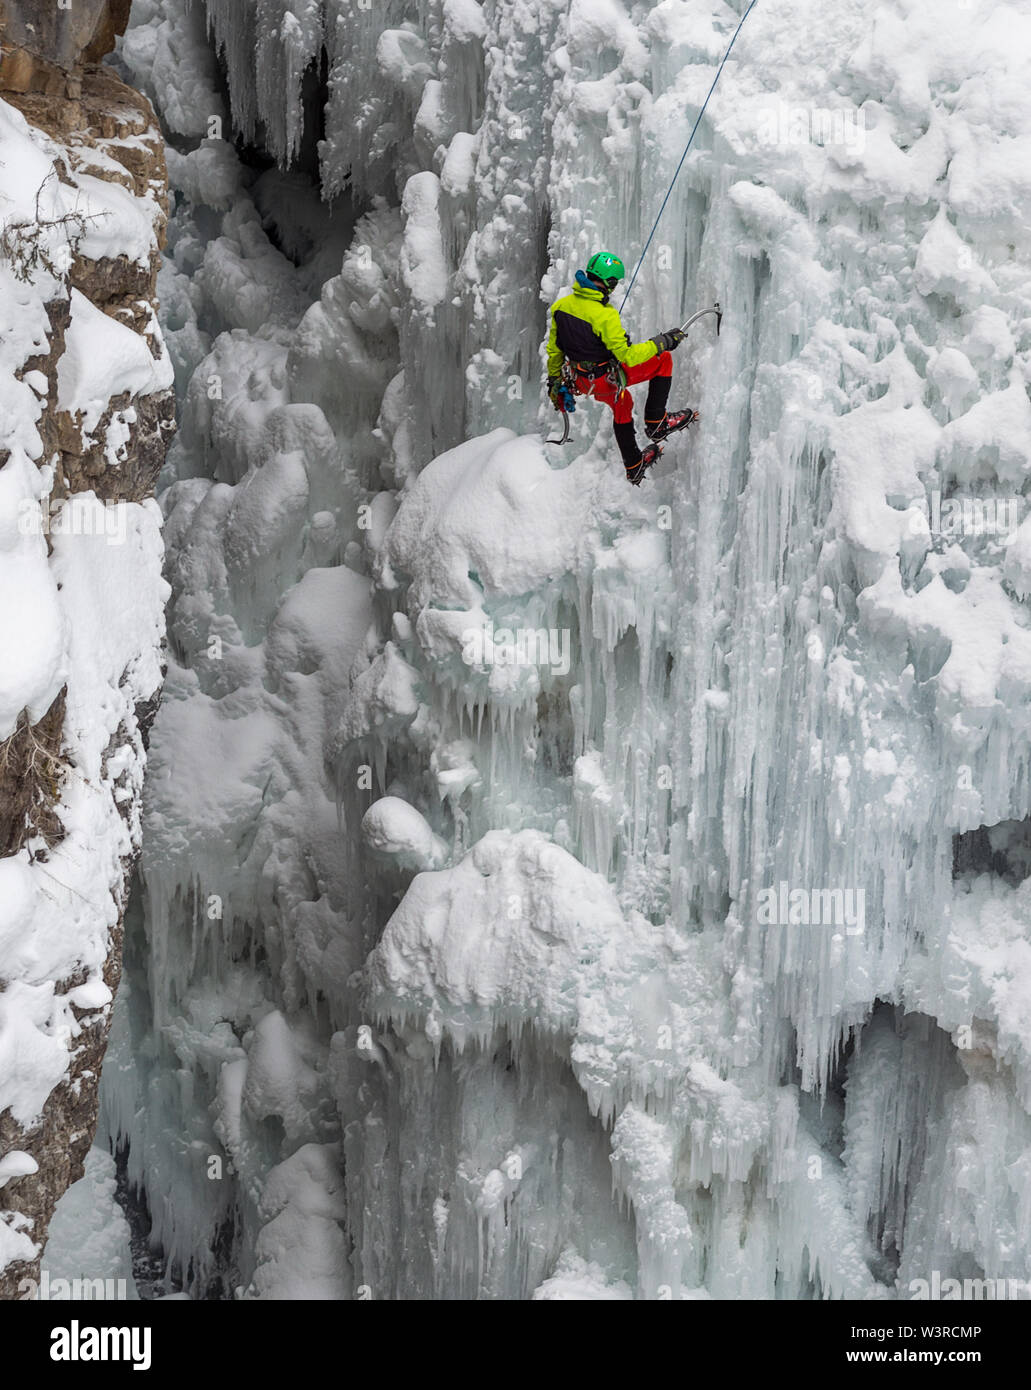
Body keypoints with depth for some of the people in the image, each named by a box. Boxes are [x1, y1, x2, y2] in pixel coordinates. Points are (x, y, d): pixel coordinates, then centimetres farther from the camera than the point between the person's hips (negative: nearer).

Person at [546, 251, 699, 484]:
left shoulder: (561, 305, -6)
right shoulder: (604, 315, -28)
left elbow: (554, 350, 7)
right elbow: (627, 356, -24)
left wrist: (554, 381, 21)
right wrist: (662, 342, -15)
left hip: (582, 380, 8)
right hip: (607, 379, -8)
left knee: (621, 404, 35)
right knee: (663, 360, 7)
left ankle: (633, 466, 44)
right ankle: (656, 422, 11)